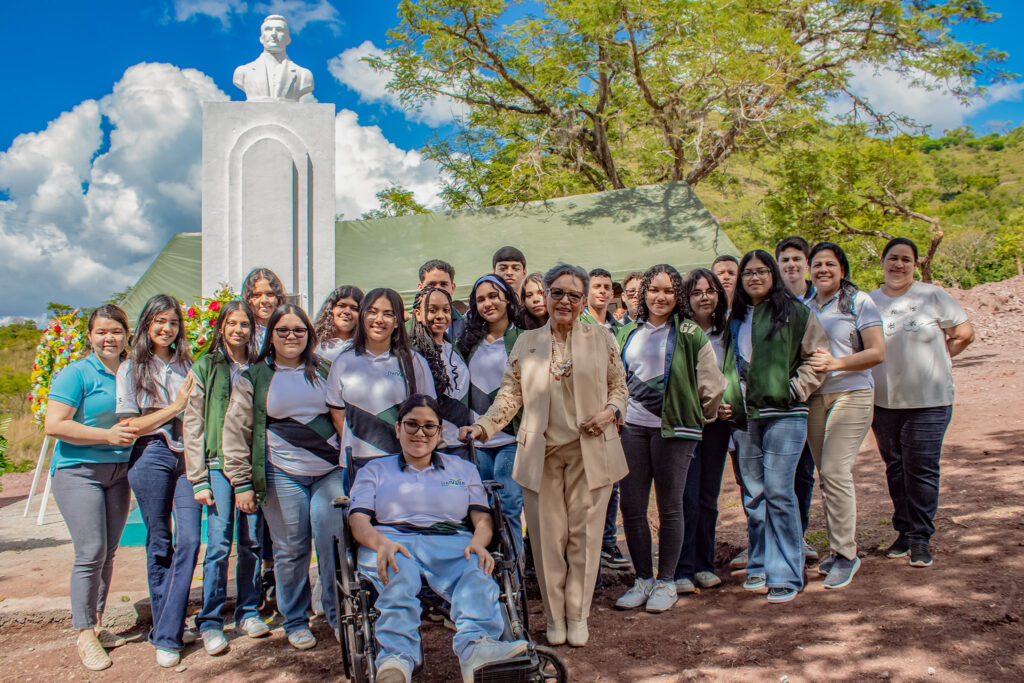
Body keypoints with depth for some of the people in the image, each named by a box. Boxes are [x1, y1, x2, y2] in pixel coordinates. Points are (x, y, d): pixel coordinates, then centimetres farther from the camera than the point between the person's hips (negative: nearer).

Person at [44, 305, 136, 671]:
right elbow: (55, 425, -13)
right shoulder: (76, 374, -7)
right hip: (78, 471, -5)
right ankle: (84, 634, 3)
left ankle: (97, 625, 23)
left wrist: (134, 434, 4)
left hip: (118, 472, 6)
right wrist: (107, 436, -19)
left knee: (108, 553, 10)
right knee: (90, 553, -10)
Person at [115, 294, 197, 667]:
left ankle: (167, 635, -1)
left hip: (188, 456, 2)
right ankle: (166, 626, 19)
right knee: (159, 545, 5)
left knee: (189, 542, -8)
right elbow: (129, 425, -2)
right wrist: (175, 406, -6)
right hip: (151, 457, -2)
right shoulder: (131, 369, 5)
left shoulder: (187, 365, 15)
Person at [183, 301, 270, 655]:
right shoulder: (205, 368, 4)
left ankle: (248, 612, 20)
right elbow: (193, 425, 0)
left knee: (252, 541, 6)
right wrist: (198, 479, -6)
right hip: (219, 464, -2)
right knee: (219, 543, -6)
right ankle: (210, 621, 5)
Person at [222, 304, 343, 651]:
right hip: (282, 475, -1)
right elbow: (236, 433, 4)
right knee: (291, 550, 5)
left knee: (333, 541, -3)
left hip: (331, 470, 1)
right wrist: (242, 483, 0)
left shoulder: (323, 371, 12)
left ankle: (337, 615, 14)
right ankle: (295, 622, 22)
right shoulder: (254, 377, 6)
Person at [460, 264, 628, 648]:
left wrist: (611, 411, -7)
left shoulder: (601, 339, 8)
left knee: (583, 533, 3)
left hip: (590, 452, 0)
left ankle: (577, 615, 18)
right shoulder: (526, 343, 10)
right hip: (541, 454, 1)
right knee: (547, 536, 3)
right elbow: (510, 395, 7)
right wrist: (482, 427, -7)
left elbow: (619, 386, 13)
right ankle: (555, 616, 18)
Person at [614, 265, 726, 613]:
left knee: (669, 507, 5)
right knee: (631, 507, 5)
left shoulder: (691, 334, -2)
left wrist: (696, 416, 9)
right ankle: (642, 579, 20)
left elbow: (711, 386, 1)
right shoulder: (628, 333, 11)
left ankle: (666, 582, 18)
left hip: (672, 429, -4)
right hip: (631, 428, 4)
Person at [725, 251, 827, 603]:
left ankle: (785, 575, 0)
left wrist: (794, 389, -10)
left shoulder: (795, 313, 1)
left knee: (778, 491, -10)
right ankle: (759, 565, 22)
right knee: (753, 494, 9)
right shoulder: (735, 319, 16)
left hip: (783, 415, -5)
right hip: (744, 417, 5)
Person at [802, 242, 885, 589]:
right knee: (825, 474, 8)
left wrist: (835, 363, -20)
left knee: (835, 471, -13)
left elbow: (877, 352, -9)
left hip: (851, 395, -5)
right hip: (813, 398, 5)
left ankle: (846, 553, -2)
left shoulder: (859, 302, -3)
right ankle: (838, 547, 20)